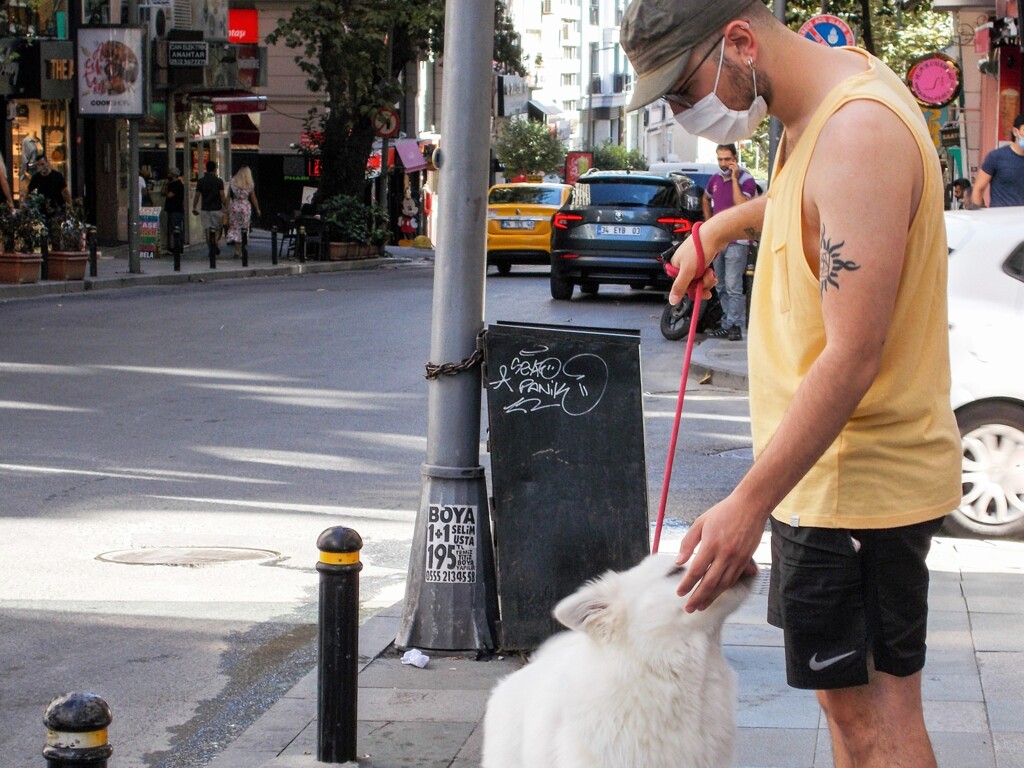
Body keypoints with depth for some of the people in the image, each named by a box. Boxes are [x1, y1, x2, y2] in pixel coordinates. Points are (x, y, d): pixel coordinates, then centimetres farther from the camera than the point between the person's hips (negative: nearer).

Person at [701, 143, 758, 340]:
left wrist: (734, 179, -24)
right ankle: (727, 324, 20)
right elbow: (705, 199, 30)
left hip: (736, 241, -7)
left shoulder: (746, 180, -11)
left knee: (733, 286, -12)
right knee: (722, 286, 12)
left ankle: (735, 326, -10)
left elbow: (742, 206, -27)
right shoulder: (715, 179, 10)